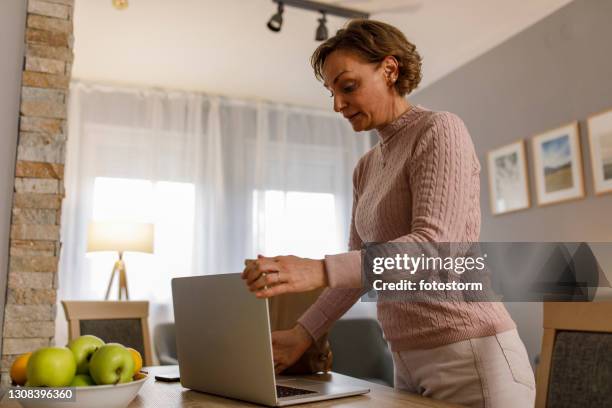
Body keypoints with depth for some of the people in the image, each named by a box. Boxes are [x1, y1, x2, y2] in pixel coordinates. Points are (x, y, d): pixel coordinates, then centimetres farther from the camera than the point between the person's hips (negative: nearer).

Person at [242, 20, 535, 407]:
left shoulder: (440, 129, -9)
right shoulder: (366, 168, 13)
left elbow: (433, 243, -23)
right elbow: (359, 266, 12)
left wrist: (318, 270, -34)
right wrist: (303, 333, 1)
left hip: (471, 357, -7)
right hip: (411, 362, 7)